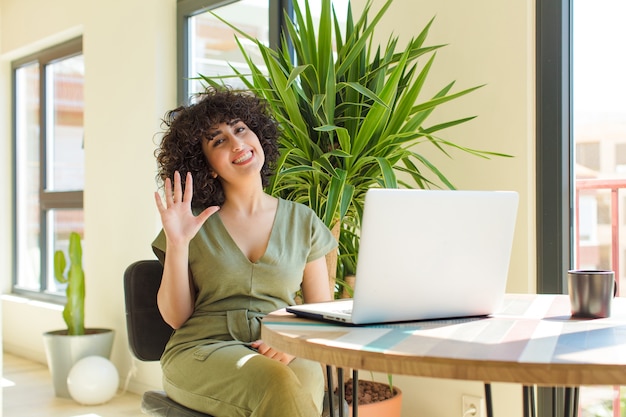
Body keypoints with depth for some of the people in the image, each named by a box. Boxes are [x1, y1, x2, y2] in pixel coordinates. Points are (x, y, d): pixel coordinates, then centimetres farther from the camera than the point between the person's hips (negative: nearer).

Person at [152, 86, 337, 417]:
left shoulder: (302, 222, 10)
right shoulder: (196, 224, 6)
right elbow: (176, 316, 4)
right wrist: (176, 244, -9)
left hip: (282, 354, 2)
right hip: (202, 351, -2)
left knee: (307, 376, -34)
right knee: (279, 383, -35)